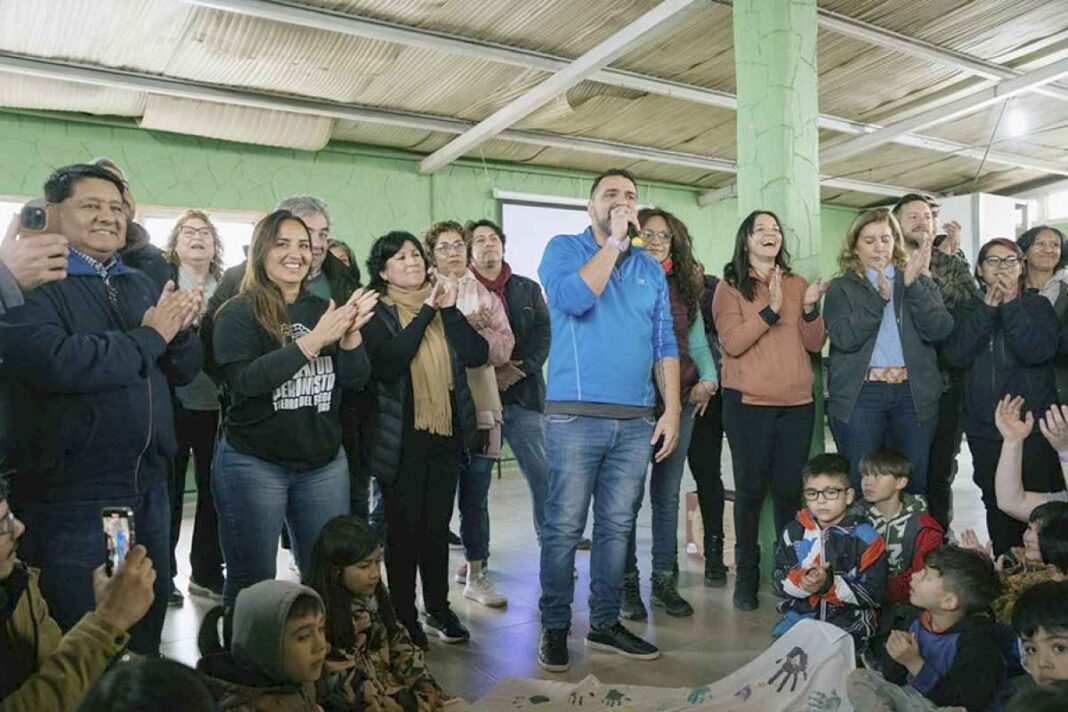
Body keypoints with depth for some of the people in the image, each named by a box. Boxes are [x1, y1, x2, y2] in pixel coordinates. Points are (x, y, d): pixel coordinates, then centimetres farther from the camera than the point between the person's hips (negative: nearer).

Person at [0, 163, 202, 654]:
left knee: (148, 627, 21)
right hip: (71, 495, -6)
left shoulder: (141, 284, 13)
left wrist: (180, 328, -11)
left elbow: (185, 370, 10)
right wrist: (149, 337, -17)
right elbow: (54, 362, -29)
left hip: (149, 487, 7)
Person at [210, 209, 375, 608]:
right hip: (253, 464, -4)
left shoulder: (322, 310, 8)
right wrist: (313, 341, -25)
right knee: (252, 587, 5)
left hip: (324, 462, 4)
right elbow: (244, 381, -20)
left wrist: (351, 333, -18)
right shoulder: (238, 314, -5)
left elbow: (355, 380, 1)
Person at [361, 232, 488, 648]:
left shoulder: (442, 307, 9)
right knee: (403, 529, 6)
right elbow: (388, 363, -23)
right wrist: (425, 313, -19)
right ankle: (404, 618, 21)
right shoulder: (377, 314, -3)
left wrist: (450, 309, -13)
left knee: (438, 526, 13)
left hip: (447, 436, 4)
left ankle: (438, 610, 27)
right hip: (402, 440, -4)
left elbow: (477, 355, -5)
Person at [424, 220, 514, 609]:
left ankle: (476, 572, 20)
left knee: (475, 497, 7)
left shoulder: (486, 297, 13)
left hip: (480, 406, 2)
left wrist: (478, 329, -13)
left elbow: (503, 349, 3)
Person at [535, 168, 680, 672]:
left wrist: (672, 411, 5)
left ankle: (605, 623, 24)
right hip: (575, 416, -4)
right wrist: (614, 241, -10)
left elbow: (664, 344, 13)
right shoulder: (564, 248, 4)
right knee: (564, 527, -1)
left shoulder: (651, 269, 16)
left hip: (637, 421, 4)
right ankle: (554, 629, 14)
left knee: (617, 526, 10)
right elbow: (573, 299, -17)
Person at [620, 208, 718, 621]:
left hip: (680, 399, 5)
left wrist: (709, 378, 2)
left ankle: (665, 582, 22)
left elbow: (697, 343, 16)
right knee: (628, 494, 1)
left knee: (668, 494, 11)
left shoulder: (684, 288, 14)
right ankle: (627, 584, 13)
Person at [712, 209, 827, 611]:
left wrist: (810, 308, -8)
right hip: (748, 401, -3)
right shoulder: (730, 286, 2)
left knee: (790, 489, 4)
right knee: (751, 489, 2)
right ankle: (747, 574, 14)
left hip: (797, 401, 3)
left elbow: (814, 345, 9)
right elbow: (732, 343, -10)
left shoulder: (797, 285, 13)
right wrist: (771, 310, -18)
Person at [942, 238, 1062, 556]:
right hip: (985, 425, 2)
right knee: (997, 504, 10)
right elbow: (955, 355, -10)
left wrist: (1011, 304, -15)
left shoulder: (1038, 306, 4)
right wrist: (988, 308, -12)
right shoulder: (969, 310, 8)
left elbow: (1039, 352, -14)